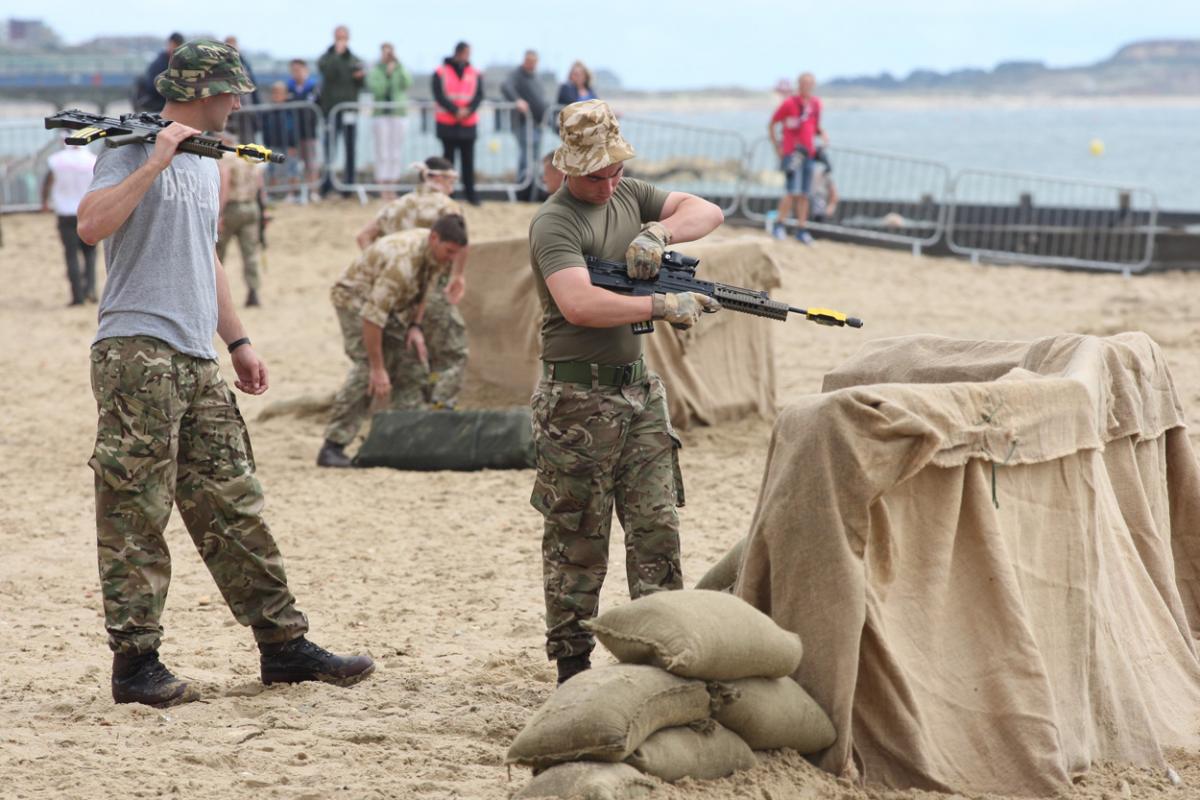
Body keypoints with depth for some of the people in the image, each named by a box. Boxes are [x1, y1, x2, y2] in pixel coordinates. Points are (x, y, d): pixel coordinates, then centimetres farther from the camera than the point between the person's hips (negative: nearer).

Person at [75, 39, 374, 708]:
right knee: (136, 515, -5)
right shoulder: (133, 150, -6)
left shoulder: (208, 162, 20)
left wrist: (238, 340, 24)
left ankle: (284, 645, 12)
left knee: (235, 508, 9)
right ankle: (135, 664, -2)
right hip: (138, 352, -8)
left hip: (198, 362, 8)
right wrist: (158, 159, -21)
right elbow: (92, 225, -22)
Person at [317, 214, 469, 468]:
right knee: (366, 368, -22)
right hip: (356, 297, -9)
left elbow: (421, 292, 12)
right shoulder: (402, 259, -37)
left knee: (412, 366, 1)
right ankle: (332, 448, -22)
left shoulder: (436, 252, -10)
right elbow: (372, 316, -38)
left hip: (392, 304, 9)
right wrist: (378, 369, -36)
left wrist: (415, 326, -3)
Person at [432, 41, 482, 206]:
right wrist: (455, 111, -18)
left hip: (469, 123, 2)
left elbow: (479, 95, 2)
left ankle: (470, 192, 4)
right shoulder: (440, 73, 1)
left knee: (468, 160, 1)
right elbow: (439, 96, -7)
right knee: (448, 157, 2)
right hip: (447, 124, -2)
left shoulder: (475, 74, 8)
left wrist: (468, 110, -17)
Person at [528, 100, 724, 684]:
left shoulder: (629, 196, 11)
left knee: (658, 529, 4)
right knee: (578, 543, 0)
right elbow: (578, 305, -28)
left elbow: (707, 211, 9)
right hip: (579, 399, -7)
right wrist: (663, 307, -27)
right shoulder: (554, 223, -13)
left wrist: (659, 232, -10)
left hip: (639, 391, 7)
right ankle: (572, 668, 7)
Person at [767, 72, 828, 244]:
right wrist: (777, 148, -4)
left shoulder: (815, 103, 11)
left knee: (804, 195, 8)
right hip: (792, 153, -6)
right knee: (792, 192, -13)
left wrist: (822, 134, 2)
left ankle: (801, 230, 13)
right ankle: (779, 225, -3)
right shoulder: (789, 103, -7)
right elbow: (771, 125, 0)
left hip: (808, 153, 6)